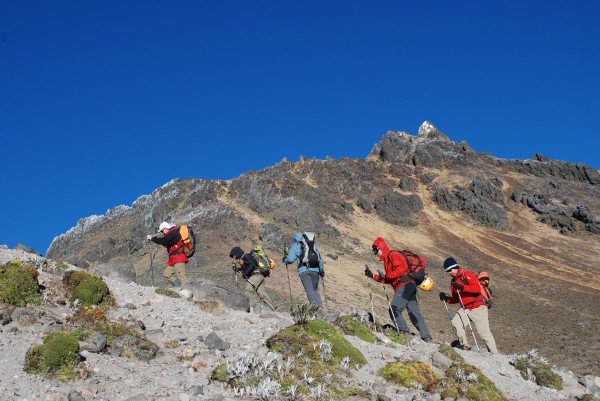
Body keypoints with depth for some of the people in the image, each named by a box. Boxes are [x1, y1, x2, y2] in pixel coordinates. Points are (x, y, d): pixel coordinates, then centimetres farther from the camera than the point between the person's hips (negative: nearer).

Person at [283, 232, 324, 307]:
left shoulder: (296, 245, 13)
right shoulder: (314, 245, 23)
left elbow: (291, 259, 5)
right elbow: (321, 258, 16)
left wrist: (285, 260, 26)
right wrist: (322, 270, 21)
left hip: (304, 270, -3)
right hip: (315, 270, 3)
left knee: (309, 290, -8)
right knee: (315, 289, 14)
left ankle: (314, 305, -26)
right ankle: (319, 304, -4)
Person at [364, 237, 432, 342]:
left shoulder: (392, 255, -3)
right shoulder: (387, 259, 26)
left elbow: (400, 269, -17)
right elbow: (388, 279, 26)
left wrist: (386, 276, -15)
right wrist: (372, 276, 22)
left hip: (405, 285, -10)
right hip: (409, 286, 10)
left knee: (394, 310, -11)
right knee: (414, 313, 6)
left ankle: (404, 331, -17)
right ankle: (426, 336, 4)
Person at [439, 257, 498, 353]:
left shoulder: (467, 274, -8)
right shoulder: (453, 281, 15)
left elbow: (477, 288, -22)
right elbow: (456, 299, 20)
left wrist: (462, 287, -32)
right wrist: (446, 298, 2)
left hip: (478, 307, -6)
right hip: (465, 309, 6)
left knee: (484, 332, -5)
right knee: (455, 322, -20)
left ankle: (494, 353, 6)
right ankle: (465, 345, -9)